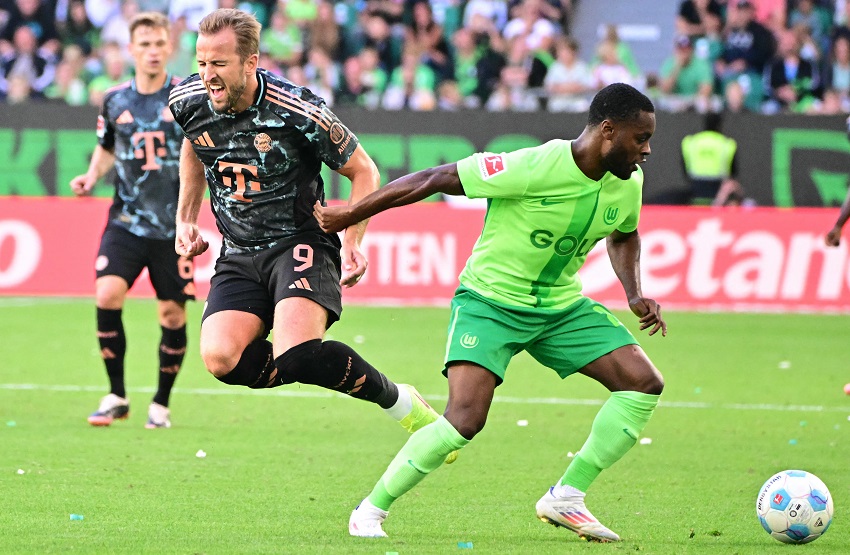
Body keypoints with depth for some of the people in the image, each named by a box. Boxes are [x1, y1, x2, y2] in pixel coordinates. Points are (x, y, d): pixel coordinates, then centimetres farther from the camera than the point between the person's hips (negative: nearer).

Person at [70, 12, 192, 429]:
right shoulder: (115, 101, 4)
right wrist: (92, 176, 3)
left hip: (174, 225, -2)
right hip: (126, 220, 2)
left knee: (172, 314, 1)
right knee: (107, 294, -17)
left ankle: (161, 404, 20)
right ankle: (116, 397, -3)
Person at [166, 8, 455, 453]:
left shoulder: (298, 112, -19)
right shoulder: (188, 103, -5)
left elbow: (363, 171, -4)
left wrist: (352, 244, -14)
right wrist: (186, 219, 19)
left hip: (300, 243, -5)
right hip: (238, 254, 5)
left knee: (296, 354, -30)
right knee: (221, 359, -22)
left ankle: (400, 403, -6)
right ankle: (316, 370, 4)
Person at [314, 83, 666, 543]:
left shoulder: (628, 183, -4)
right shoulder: (532, 168, -27)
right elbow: (432, 180, -19)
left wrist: (635, 295, 3)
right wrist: (351, 214, -13)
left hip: (561, 306, 7)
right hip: (491, 301, -7)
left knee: (644, 384, -7)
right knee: (465, 419, -24)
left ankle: (565, 498, 1)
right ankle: (370, 511, -4)